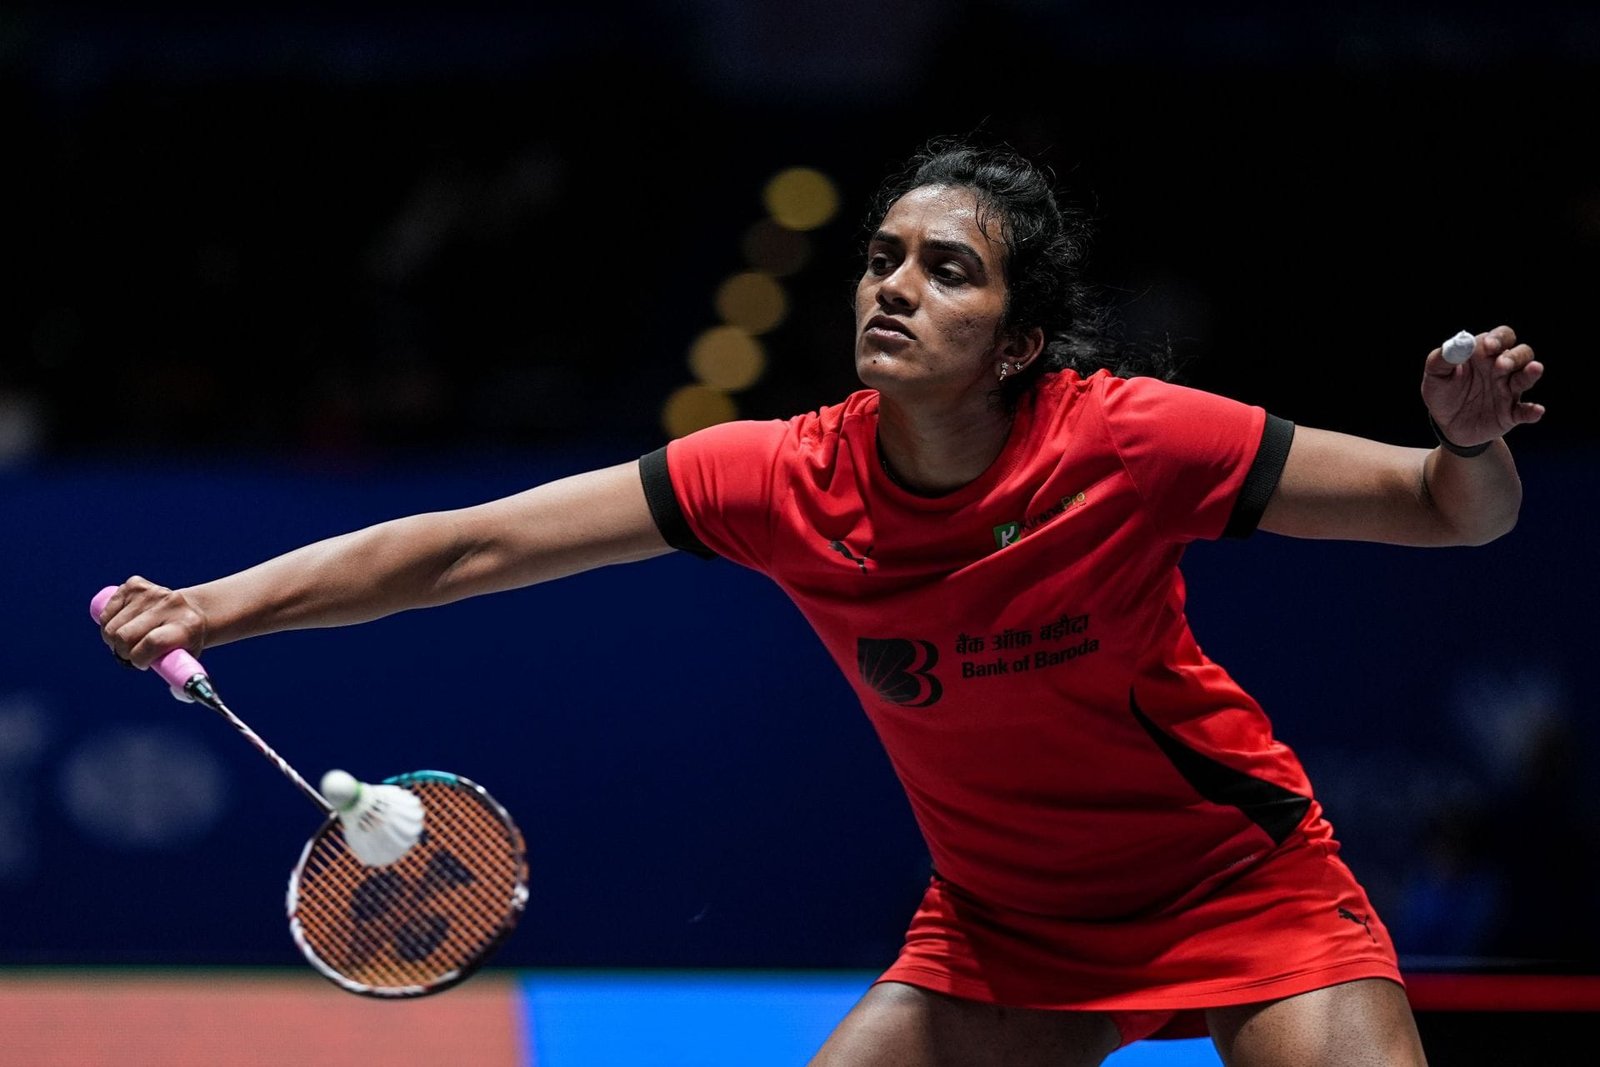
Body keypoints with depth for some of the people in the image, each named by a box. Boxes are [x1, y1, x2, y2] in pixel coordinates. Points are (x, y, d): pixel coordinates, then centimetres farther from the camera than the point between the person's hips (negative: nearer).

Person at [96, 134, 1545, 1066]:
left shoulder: (1128, 444, -25)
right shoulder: (788, 483, -18)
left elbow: (1451, 515, -16)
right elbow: (472, 547, -16)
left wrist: (1469, 441, -39)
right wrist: (212, 608, -23)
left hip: (1241, 886, -3)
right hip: (1001, 922, 3)